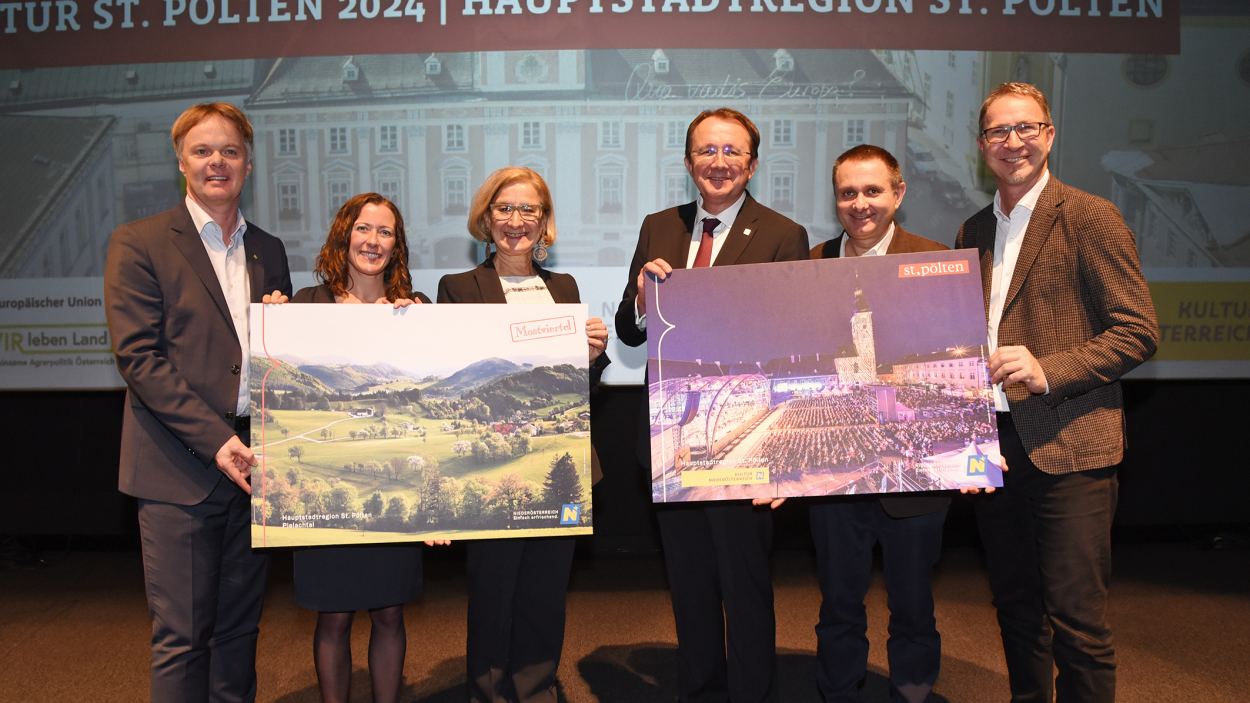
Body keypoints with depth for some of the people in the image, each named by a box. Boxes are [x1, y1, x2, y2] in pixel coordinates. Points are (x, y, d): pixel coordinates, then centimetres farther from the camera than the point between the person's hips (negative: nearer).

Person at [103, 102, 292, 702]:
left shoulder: (268, 250, 14)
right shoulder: (138, 244, -1)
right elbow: (138, 356, -10)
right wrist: (215, 438, -17)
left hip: (254, 462, 5)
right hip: (182, 469, -4)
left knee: (240, 626, 14)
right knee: (182, 634, 3)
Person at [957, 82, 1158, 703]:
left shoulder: (1090, 217, -6)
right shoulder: (974, 231, 14)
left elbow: (1139, 330, -9)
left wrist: (1049, 369, -21)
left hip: (1067, 448, -6)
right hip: (994, 443, 6)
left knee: (1076, 623, -2)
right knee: (1016, 612, 17)